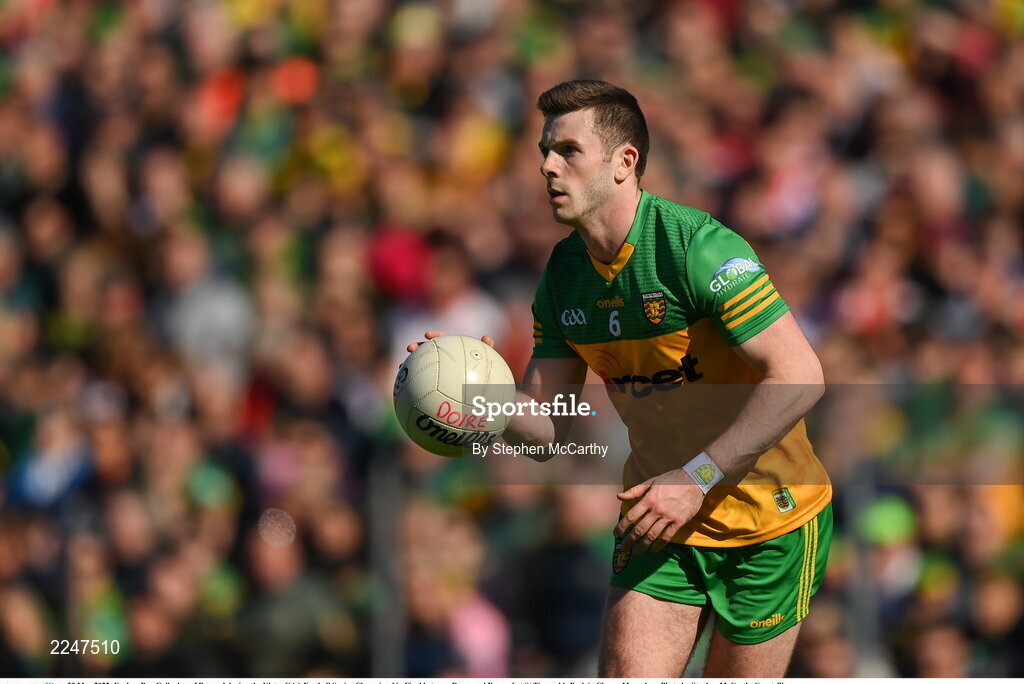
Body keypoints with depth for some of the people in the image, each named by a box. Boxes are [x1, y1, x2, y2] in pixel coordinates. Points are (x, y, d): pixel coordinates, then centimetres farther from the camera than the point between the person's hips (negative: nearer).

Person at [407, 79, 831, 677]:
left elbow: (800, 378, -26)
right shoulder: (564, 275, 1)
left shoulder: (698, 247, -22)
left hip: (766, 521, -5)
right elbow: (546, 425, 3)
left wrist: (698, 478, -29)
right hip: (662, 520, 5)